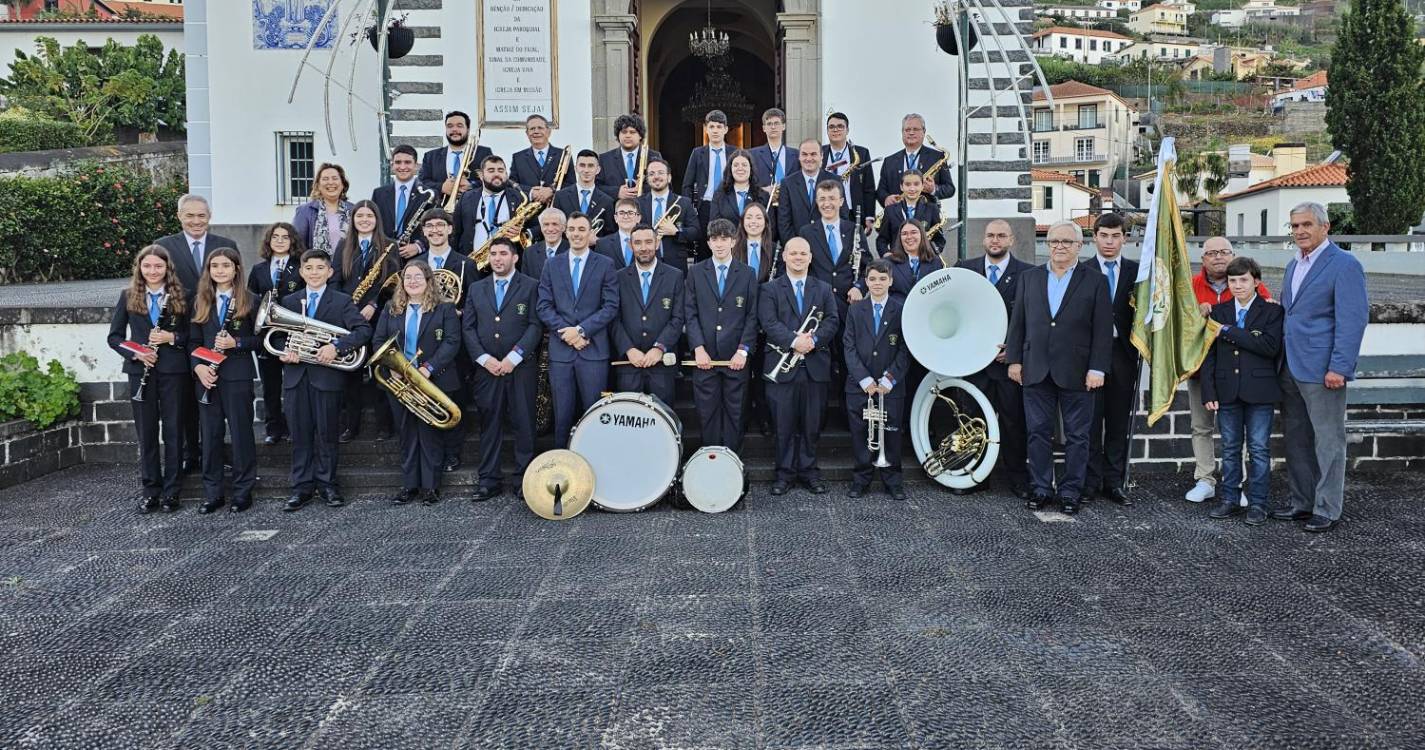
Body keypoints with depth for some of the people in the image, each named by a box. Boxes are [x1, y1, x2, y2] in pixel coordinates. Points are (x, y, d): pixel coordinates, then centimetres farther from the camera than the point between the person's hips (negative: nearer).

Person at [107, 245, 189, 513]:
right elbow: (114, 336, 7)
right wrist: (134, 353, -10)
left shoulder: (180, 296, 2)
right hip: (140, 370, 1)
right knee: (146, 433, 6)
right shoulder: (128, 296, 5)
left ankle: (171, 490, 13)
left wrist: (172, 337, -15)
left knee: (173, 431, 4)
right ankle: (151, 491, 15)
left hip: (173, 370, -1)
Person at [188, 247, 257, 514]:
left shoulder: (249, 301, -1)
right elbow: (193, 340, 9)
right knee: (210, 434, 7)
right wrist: (198, 366, -7)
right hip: (207, 375, 3)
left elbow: (260, 338, 0)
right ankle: (212, 493, 16)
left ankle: (243, 491, 13)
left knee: (241, 433, 3)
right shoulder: (200, 301, 9)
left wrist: (236, 343, -17)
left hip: (238, 376, -3)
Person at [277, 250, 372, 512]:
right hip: (296, 376, 3)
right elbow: (277, 335, 14)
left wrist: (336, 347, -23)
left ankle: (327, 485, 16)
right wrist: (284, 350, -9)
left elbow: (364, 330, -11)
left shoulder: (342, 301, 1)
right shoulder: (289, 301, 12)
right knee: (300, 435, 6)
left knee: (327, 434, 5)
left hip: (327, 375, -3)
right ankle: (302, 487, 13)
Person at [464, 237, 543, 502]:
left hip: (521, 368, -3)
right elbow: (469, 328, 9)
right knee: (489, 425, 6)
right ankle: (489, 480, 11)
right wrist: (484, 359, -5)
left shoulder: (530, 286, 4)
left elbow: (536, 325, -4)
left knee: (524, 424, -1)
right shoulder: (477, 289, 15)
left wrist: (514, 357, -12)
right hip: (486, 368, 3)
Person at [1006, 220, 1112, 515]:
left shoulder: (1095, 281, 1)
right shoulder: (1029, 277, 10)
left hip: (1077, 373, -2)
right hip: (1036, 370, 2)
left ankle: (1071, 491, 14)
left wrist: (1097, 369, -9)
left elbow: (1103, 329, -3)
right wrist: (1014, 359, 3)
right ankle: (1041, 488, 16)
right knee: (1039, 432, 6)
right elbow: (1017, 322, 10)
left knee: (1077, 436, 4)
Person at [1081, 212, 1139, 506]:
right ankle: (1090, 482, 9)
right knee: (1090, 421, 1)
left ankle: (1113, 483, 15)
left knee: (1119, 422, 7)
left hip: (1123, 353, 2)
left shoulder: (1137, 271, 9)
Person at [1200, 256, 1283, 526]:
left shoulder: (1272, 311, -1)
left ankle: (1257, 503, 9)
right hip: (1227, 390, 3)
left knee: (1259, 449, 2)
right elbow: (1209, 353, 6)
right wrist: (1208, 390, -3)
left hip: (1259, 391, -3)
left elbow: (1270, 347, -17)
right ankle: (1230, 499, 19)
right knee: (1230, 448, 11)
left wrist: (1229, 332, -15)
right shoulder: (1218, 311, 8)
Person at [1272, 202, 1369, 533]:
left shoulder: (1344, 265, -10)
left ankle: (1327, 510, 10)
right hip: (1290, 369, 8)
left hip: (1322, 371, -8)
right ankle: (1300, 503, 26)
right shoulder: (1293, 265, 15)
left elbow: (1353, 319, -16)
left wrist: (1339, 368, -21)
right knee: (1295, 440, 14)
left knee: (1328, 441, 2)